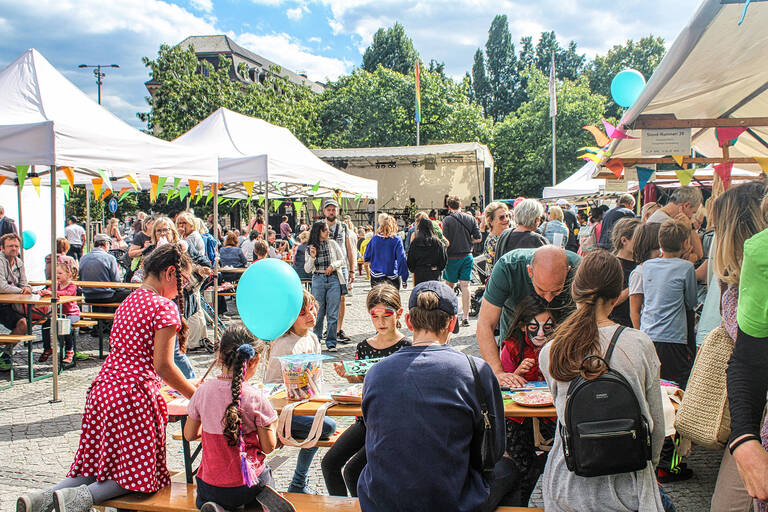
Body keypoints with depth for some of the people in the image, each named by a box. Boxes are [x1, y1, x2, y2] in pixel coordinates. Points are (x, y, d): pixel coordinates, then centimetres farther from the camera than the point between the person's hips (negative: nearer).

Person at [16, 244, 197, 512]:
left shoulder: (129, 301, 16)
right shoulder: (165, 307, -11)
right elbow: (163, 365, -15)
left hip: (103, 388, 8)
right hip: (134, 393, -8)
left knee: (99, 465, 16)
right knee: (137, 472, 3)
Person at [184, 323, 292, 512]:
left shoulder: (203, 391, -9)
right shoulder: (256, 398, -16)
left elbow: (189, 435, 4)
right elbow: (268, 447, -9)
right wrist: (271, 425, 9)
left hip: (211, 488, 2)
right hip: (249, 487, -2)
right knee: (266, 479, 32)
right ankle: (265, 497, -2)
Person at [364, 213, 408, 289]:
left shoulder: (374, 238, -1)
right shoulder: (396, 240, -8)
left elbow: (366, 258, 7)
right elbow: (402, 260, -10)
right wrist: (404, 280, -5)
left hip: (376, 278, 3)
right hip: (392, 279, -2)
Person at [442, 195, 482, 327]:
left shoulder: (447, 220, -10)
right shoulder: (471, 219, 1)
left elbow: (446, 242, -14)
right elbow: (478, 238, 2)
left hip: (453, 257, -3)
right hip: (467, 256, 3)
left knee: (449, 286, 12)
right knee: (465, 285, 4)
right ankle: (465, 317, 3)